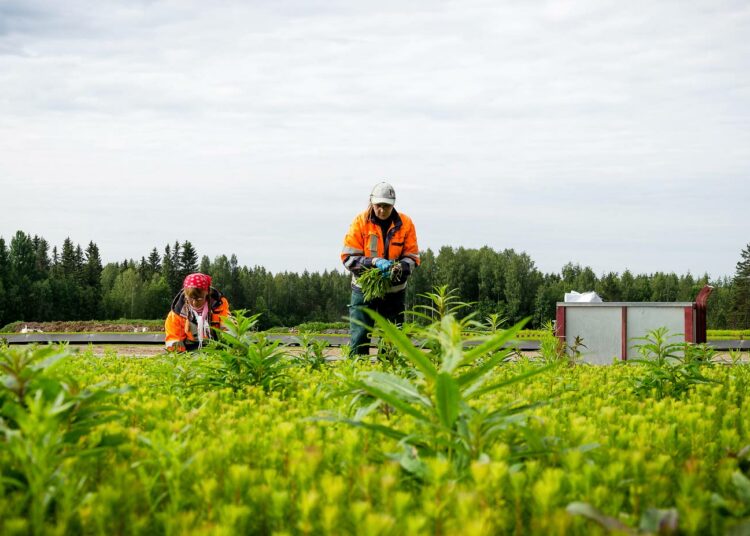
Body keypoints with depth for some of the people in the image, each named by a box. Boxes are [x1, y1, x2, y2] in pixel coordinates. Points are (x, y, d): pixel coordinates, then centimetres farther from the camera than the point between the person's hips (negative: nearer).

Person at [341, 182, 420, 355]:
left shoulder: (405, 223, -2)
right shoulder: (360, 221, -6)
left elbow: (412, 257, 0)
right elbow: (348, 257, -8)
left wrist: (399, 268, -22)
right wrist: (374, 262, -24)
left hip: (394, 291, 2)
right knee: (359, 338, -5)